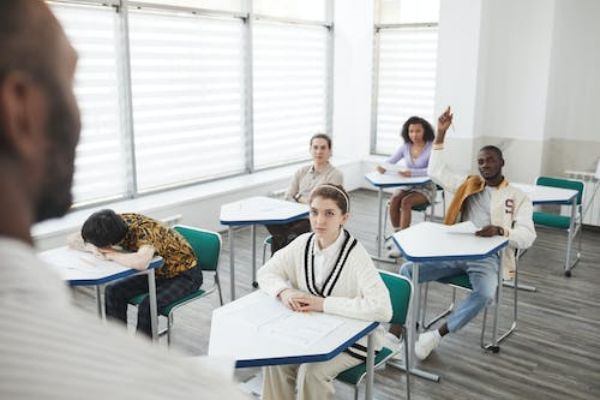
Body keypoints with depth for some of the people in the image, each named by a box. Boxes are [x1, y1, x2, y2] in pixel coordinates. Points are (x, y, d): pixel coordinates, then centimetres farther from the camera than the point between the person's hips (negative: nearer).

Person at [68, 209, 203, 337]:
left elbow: (141, 262, -55)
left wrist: (111, 254, -36)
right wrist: (93, 248, -25)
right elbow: (73, 240, -3)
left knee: (147, 307, -28)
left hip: (185, 273, -7)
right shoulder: (114, 224, -13)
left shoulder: (144, 231, -34)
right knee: (113, 292, -8)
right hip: (159, 270, 7)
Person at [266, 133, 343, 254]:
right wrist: (307, 202, -12)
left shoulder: (335, 175, -1)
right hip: (297, 217, 5)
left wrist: (299, 198, -1)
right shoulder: (302, 172, 15)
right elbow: (287, 198, 8)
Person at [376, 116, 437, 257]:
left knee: (406, 202, -31)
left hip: (426, 188, -4)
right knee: (394, 200, -26)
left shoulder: (431, 148, -13)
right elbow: (389, 162, -1)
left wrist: (412, 173, -43)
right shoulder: (405, 147, 2)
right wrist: (383, 167, -26)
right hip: (408, 186, 4)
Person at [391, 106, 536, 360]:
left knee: (485, 294, -36)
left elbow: (527, 236, -5)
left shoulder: (518, 198, 6)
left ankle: (436, 335, -22)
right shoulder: (467, 185, 17)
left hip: (487, 257, -3)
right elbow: (436, 172, 16)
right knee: (407, 271, -18)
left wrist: (500, 230, -26)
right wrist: (440, 135, 8)